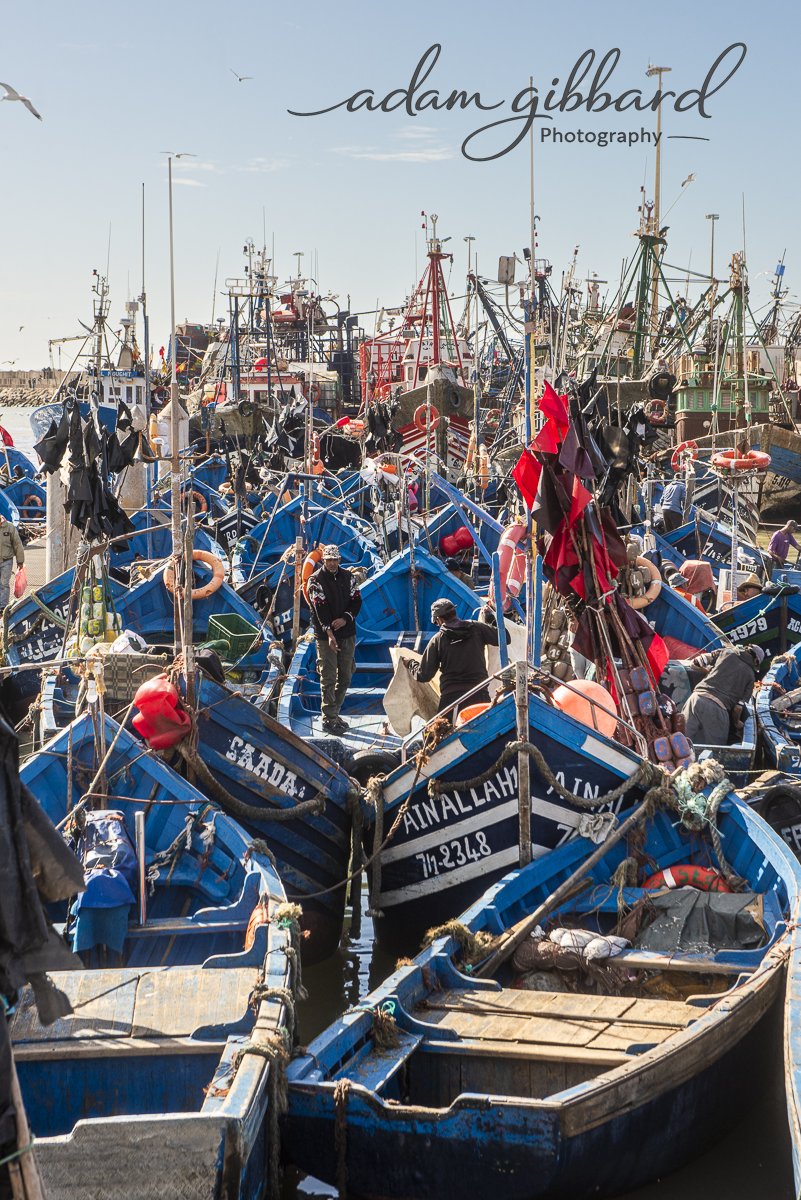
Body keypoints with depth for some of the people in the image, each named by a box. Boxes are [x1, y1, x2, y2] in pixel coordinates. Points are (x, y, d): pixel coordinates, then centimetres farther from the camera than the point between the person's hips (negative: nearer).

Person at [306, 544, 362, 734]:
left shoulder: (348, 576, 8)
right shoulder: (315, 580, -8)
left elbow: (357, 600, 4)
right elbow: (320, 610, -17)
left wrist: (345, 618, -14)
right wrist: (329, 633, -27)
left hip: (347, 634, 5)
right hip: (326, 636, -5)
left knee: (345, 677, 12)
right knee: (328, 678, -6)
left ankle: (334, 712, 25)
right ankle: (329, 720, -2)